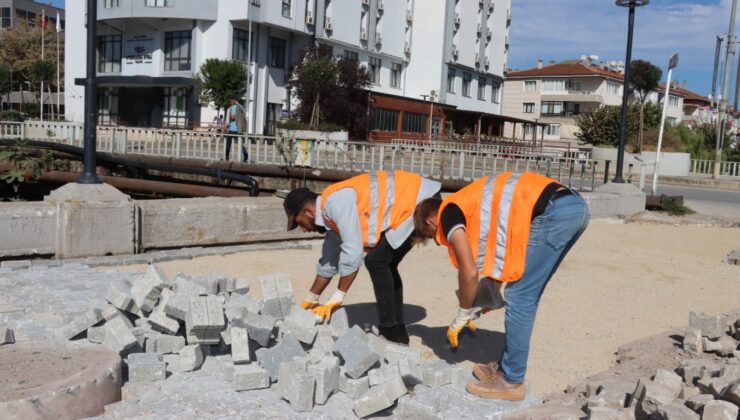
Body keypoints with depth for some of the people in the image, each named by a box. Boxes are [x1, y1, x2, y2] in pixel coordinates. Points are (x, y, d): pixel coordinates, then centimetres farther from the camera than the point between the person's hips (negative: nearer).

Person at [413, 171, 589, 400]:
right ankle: (507, 366, 27)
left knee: (519, 298, 0)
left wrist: (461, 318, 10)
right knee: (525, 296, 17)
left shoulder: (448, 213, 3)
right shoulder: (472, 203, 29)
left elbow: (469, 271, -3)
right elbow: (502, 254, 33)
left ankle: (511, 381, 10)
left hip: (554, 212, -10)